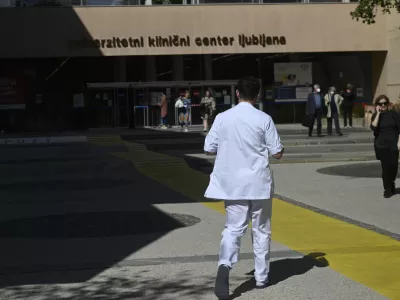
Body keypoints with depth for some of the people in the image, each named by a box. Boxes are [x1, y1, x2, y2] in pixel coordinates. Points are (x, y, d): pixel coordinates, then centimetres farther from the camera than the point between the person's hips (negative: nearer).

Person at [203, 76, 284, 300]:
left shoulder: (222, 118, -2)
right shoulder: (264, 119, -8)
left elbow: (209, 149, 1)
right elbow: (277, 153, -5)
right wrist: (280, 147, 17)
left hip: (232, 183, 1)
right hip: (259, 182, -1)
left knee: (233, 228, 4)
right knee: (261, 230, 13)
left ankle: (225, 265, -22)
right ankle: (262, 277, 21)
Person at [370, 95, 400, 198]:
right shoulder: (376, 115, 5)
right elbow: (373, 127, -14)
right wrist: (378, 113, -12)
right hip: (381, 145, 0)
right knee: (385, 167, -2)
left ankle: (391, 184, 26)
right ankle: (387, 189, 10)